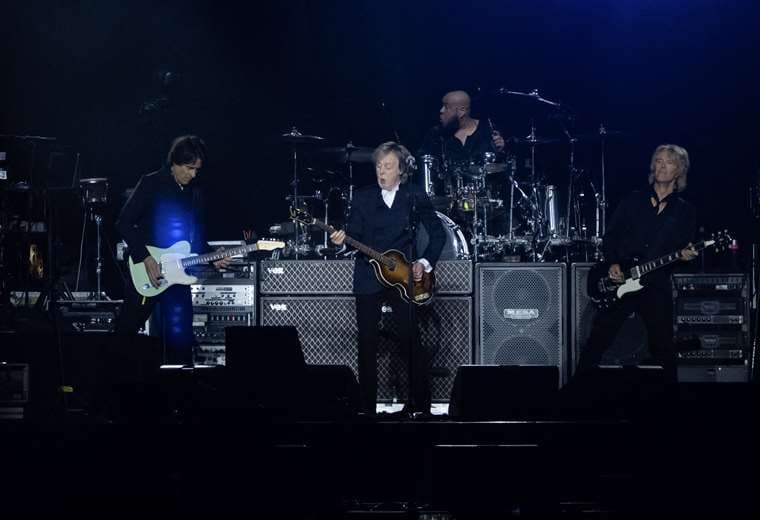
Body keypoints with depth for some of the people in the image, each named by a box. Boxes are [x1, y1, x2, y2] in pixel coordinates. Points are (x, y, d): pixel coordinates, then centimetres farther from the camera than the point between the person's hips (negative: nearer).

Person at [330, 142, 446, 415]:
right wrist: (343, 240, -20)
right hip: (368, 278, 1)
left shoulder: (416, 196, 3)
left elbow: (438, 234, 5)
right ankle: (366, 406, 8)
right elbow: (356, 235, 1)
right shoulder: (362, 196, 7)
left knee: (412, 342, -4)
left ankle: (420, 405, 6)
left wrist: (424, 262, -5)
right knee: (367, 344, 1)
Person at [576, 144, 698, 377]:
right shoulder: (634, 200, 8)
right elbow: (610, 235, 7)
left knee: (663, 348, 4)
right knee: (597, 340, -1)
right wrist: (613, 263, -8)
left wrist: (685, 255, -17)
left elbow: (686, 249, 6)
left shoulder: (685, 211, 8)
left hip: (657, 287, 0)